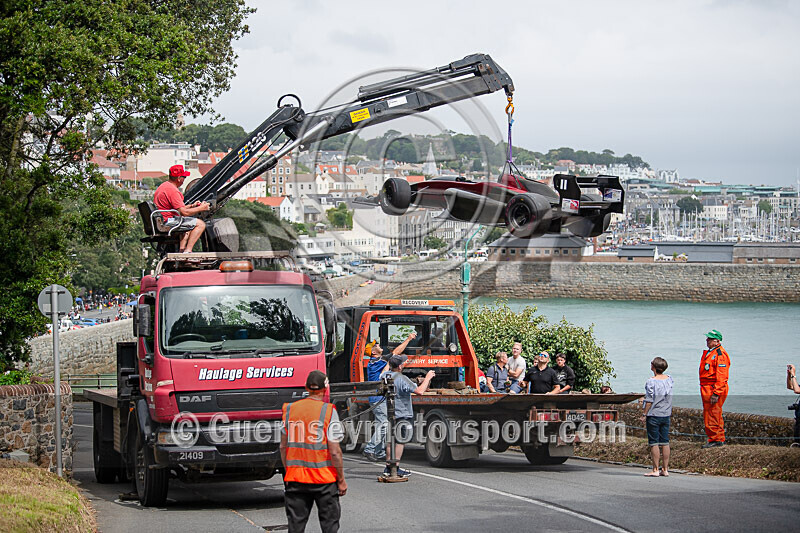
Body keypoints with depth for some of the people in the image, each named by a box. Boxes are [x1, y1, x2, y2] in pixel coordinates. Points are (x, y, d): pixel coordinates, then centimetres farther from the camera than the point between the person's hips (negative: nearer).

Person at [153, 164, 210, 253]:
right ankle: (187, 251, -15)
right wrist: (201, 208, -9)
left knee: (188, 223, 33)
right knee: (200, 224, -10)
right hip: (167, 222, -11)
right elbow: (184, 212, -21)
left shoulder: (164, 186, 16)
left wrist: (191, 206, 20)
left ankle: (182, 249, 18)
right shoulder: (172, 190, -18)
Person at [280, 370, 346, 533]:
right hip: (324, 478, -4)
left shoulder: (290, 409, 4)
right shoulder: (328, 411, -10)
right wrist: (341, 480, -3)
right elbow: (334, 451, -12)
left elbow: (283, 446, 9)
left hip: (295, 477, 4)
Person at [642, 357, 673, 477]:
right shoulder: (669, 379, 4)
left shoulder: (651, 382, -14)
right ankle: (665, 469, 11)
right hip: (666, 415, 6)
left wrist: (644, 414, -7)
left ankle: (655, 470, -2)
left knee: (654, 443, -2)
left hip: (654, 415, -6)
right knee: (665, 442, 9)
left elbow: (649, 400, -14)